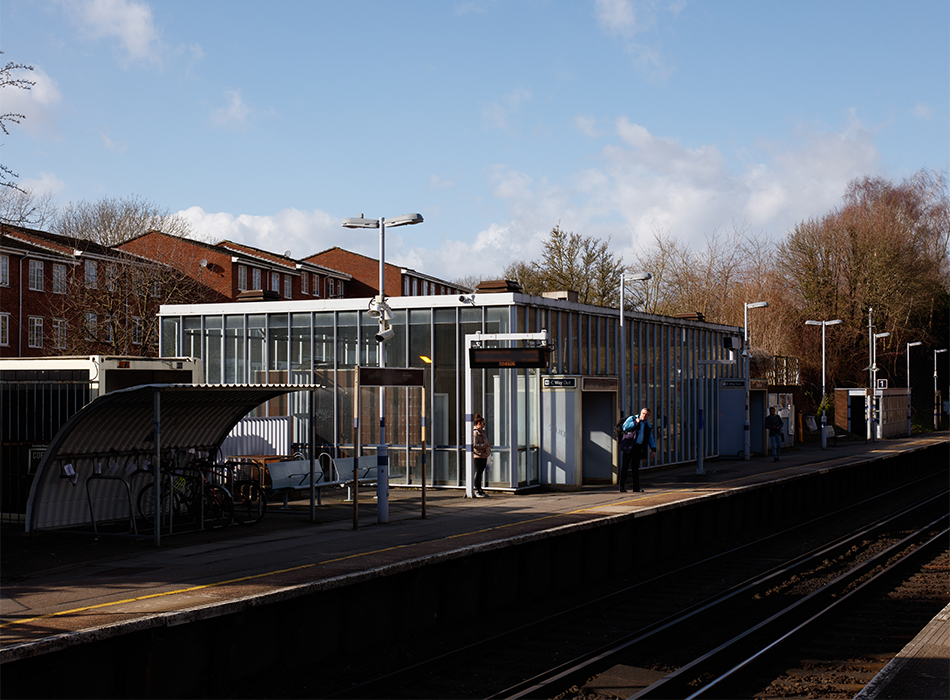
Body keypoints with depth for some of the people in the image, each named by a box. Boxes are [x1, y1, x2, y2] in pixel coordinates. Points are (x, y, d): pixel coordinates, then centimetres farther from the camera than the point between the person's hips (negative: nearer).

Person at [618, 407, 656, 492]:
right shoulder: (632, 419, 3)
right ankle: (622, 487, -3)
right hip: (629, 447, -4)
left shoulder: (648, 425, 17)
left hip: (638, 448, 4)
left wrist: (653, 448, 12)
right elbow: (624, 428, -10)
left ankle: (636, 487, 9)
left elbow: (650, 438, 23)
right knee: (625, 467, -4)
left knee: (636, 468, 5)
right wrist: (635, 423, -11)